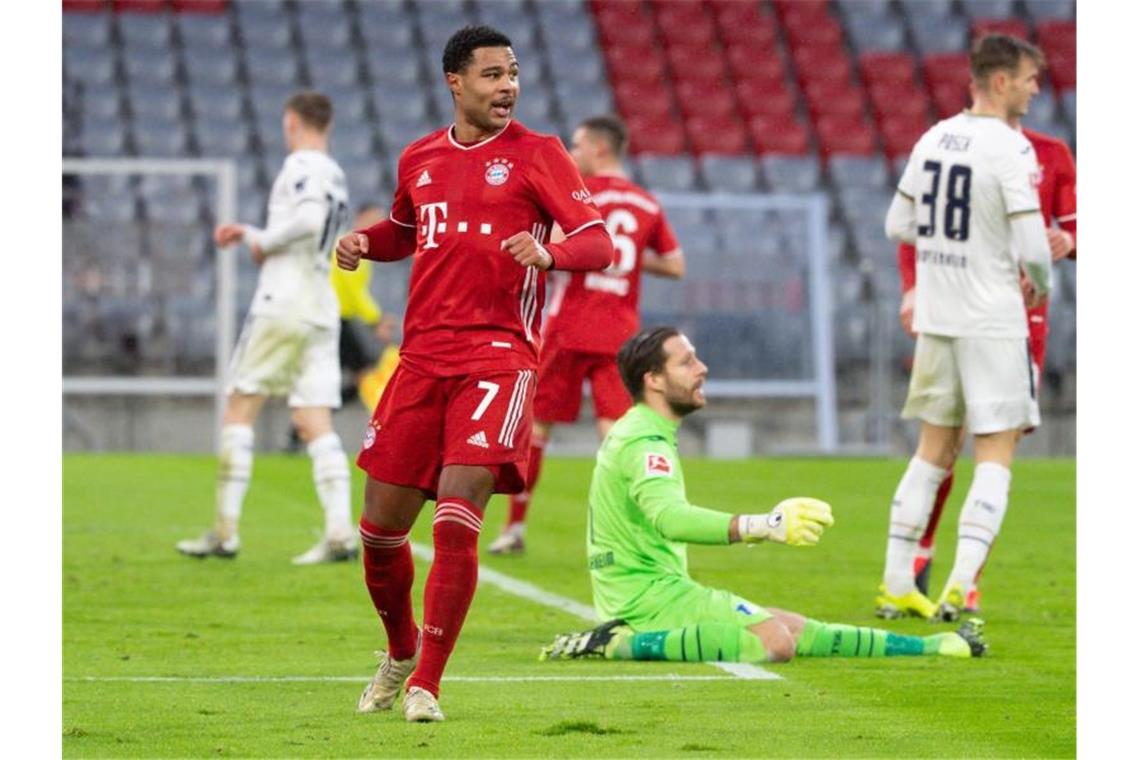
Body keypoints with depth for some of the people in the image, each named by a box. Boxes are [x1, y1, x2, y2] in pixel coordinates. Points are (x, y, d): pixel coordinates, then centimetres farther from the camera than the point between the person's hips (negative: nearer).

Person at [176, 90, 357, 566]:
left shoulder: (301, 166, -7)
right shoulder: (335, 176, 20)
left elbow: (308, 220, -26)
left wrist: (263, 242, -10)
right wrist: (250, 235, 29)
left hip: (282, 304, -8)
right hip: (321, 309, 8)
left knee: (239, 411, 1)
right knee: (316, 425, 2)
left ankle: (225, 531, -2)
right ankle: (340, 533, -12)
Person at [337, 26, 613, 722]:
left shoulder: (537, 154, 0)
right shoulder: (419, 160, 14)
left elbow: (600, 243, -6)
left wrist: (550, 252, -27)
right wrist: (365, 241, 11)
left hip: (499, 357, -5)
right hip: (423, 357, 5)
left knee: (457, 520, -16)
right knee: (381, 526, 4)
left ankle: (427, 683, -5)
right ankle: (401, 651, 31)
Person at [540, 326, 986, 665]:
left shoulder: (631, 433, 18)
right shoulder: (646, 443, -17)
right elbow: (669, 517, -36)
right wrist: (760, 526, -47)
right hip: (649, 593, -11)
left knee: (793, 628, 9)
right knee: (774, 640, -26)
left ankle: (933, 646, 10)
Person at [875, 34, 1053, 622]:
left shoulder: (933, 139, 7)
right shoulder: (1011, 149, -15)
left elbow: (898, 225, 15)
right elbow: (1033, 247, -18)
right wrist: (1040, 285, 2)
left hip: (936, 316, 7)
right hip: (993, 323, -7)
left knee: (934, 448, 15)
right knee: (995, 455, -1)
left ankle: (896, 585, 16)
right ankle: (959, 586, -12)